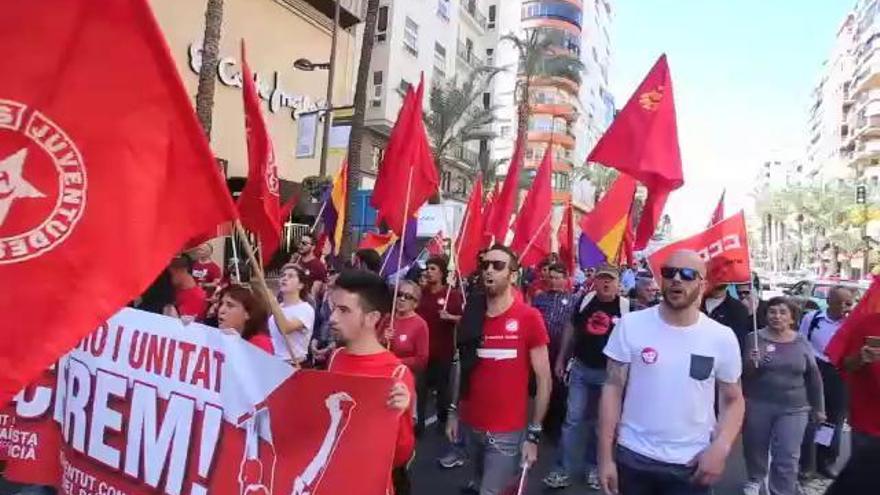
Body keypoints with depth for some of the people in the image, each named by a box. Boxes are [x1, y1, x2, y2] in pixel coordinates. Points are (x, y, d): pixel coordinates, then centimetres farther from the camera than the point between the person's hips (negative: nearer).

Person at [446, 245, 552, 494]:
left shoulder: (529, 317, -12)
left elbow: (544, 379, -9)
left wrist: (534, 433, -10)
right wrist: (453, 411, 8)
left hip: (507, 432, -5)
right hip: (470, 426, 5)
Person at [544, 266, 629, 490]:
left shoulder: (626, 307, -10)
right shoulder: (585, 300, -2)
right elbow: (571, 328, 9)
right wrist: (561, 358, 9)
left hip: (609, 372, -1)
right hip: (580, 368, 2)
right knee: (572, 419, 2)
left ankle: (593, 466, 31)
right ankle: (563, 470, 10)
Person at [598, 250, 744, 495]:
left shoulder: (723, 337, -4)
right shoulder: (630, 325, -8)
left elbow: (733, 400, 6)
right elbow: (613, 389, -6)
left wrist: (720, 449, -10)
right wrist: (605, 457, -8)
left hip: (692, 464, 1)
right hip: (632, 457, 0)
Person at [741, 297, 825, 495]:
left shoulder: (801, 343, 2)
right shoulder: (755, 338, -6)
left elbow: (814, 377, 10)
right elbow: (742, 373, -8)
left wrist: (818, 407, 13)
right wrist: (752, 363, -28)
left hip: (793, 409, 1)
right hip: (757, 406, -1)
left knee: (787, 458, 1)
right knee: (755, 449, 14)